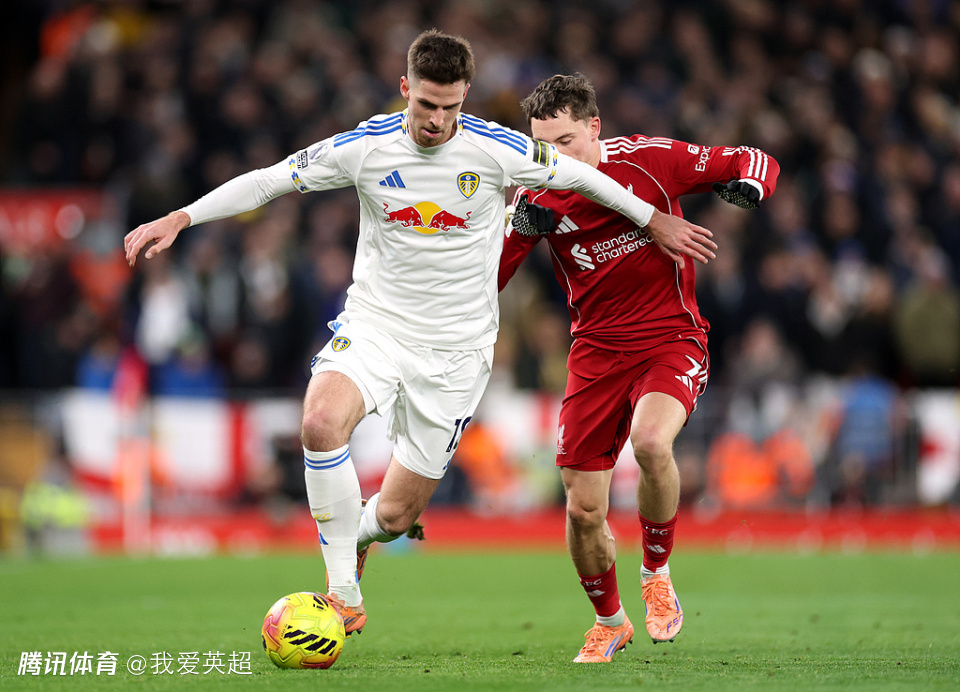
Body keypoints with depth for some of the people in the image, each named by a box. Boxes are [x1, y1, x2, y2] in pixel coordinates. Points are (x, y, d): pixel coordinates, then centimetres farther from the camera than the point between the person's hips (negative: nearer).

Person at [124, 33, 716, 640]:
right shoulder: (366, 147, -8)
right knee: (321, 423, -32)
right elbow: (268, 181, -2)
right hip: (374, 323, 0)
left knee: (396, 513, 1)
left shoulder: (497, 149, -10)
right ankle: (343, 589, -20)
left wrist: (657, 222, 14)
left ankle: (356, 538, 41)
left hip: (456, 350, 0)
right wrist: (179, 219, -10)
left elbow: (579, 176, 5)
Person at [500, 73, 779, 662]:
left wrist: (748, 184, -24)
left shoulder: (652, 159, -9)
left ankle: (658, 576, -7)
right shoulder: (539, 196, -3)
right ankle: (609, 622, 28)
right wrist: (520, 228, -22)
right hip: (596, 350, 3)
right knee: (583, 512, -1)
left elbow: (756, 162, 0)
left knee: (651, 441, -34)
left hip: (671, 338, -3)